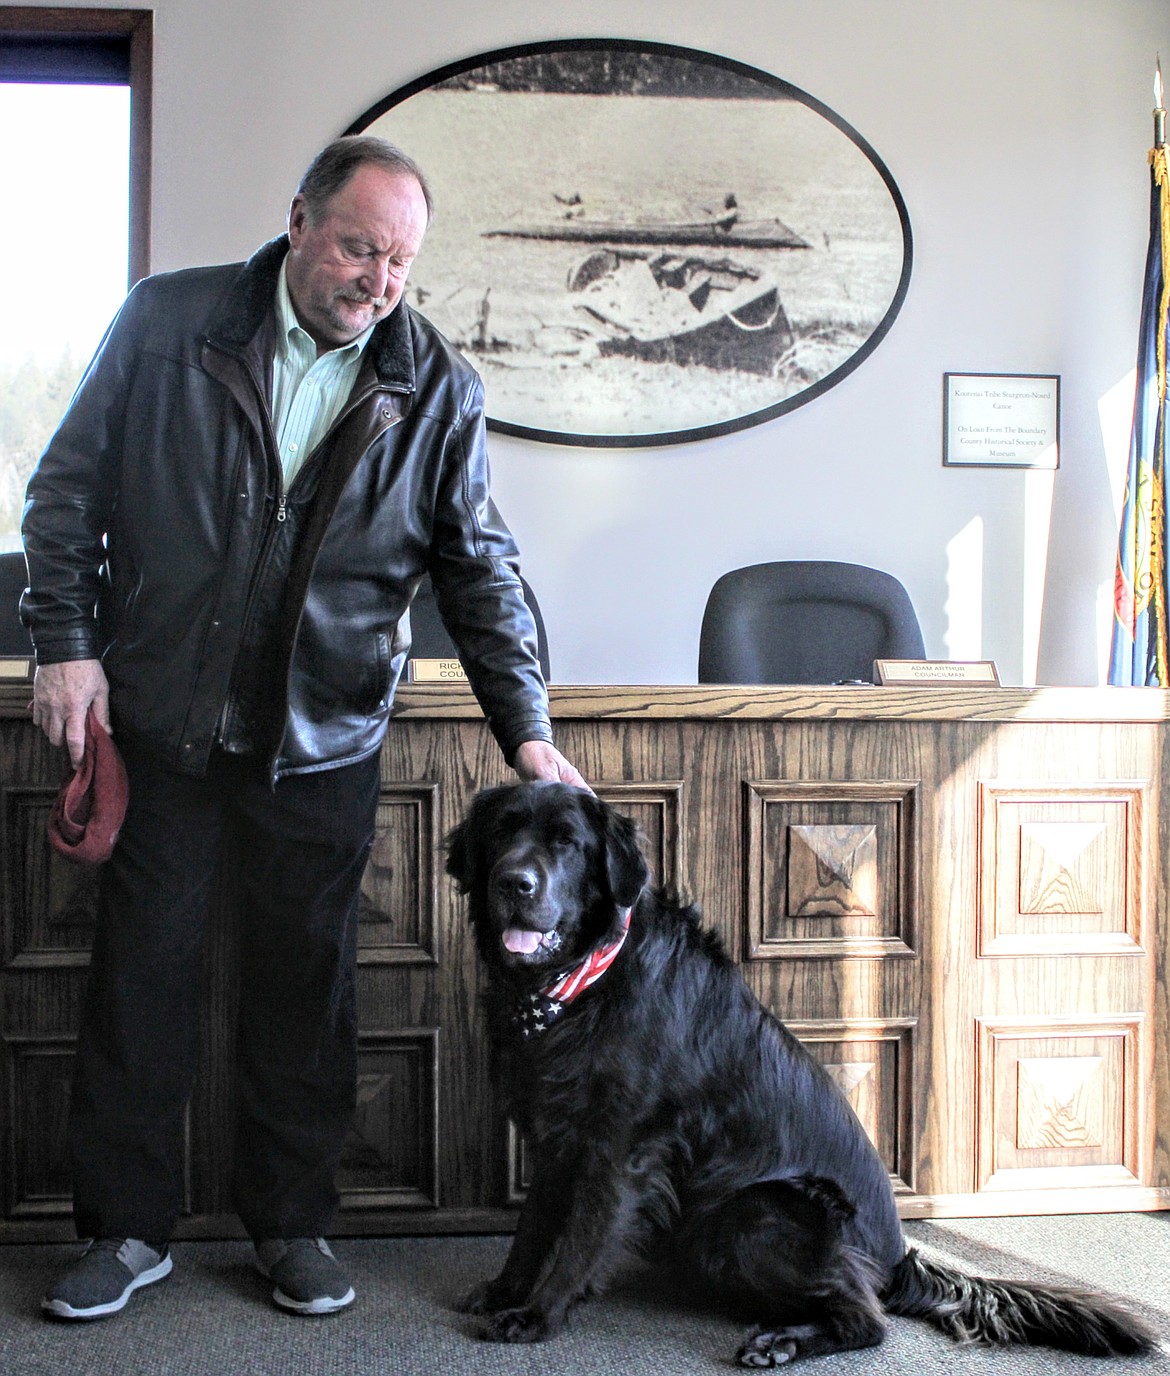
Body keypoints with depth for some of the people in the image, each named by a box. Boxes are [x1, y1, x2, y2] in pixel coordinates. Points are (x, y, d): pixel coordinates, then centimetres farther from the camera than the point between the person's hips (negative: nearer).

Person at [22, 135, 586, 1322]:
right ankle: (127, 1225, 22)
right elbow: (70, 485, 2)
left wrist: (527, 731, -8)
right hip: (156, 720, 0)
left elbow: (480, 569, 0)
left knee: (306, 983, 8)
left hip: (321, 740, 1)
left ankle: (292, 1224, 25)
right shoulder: (166, 321, -3)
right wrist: (65, 641, -6)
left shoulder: (435, 390, -2)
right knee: (140, 968, 7)